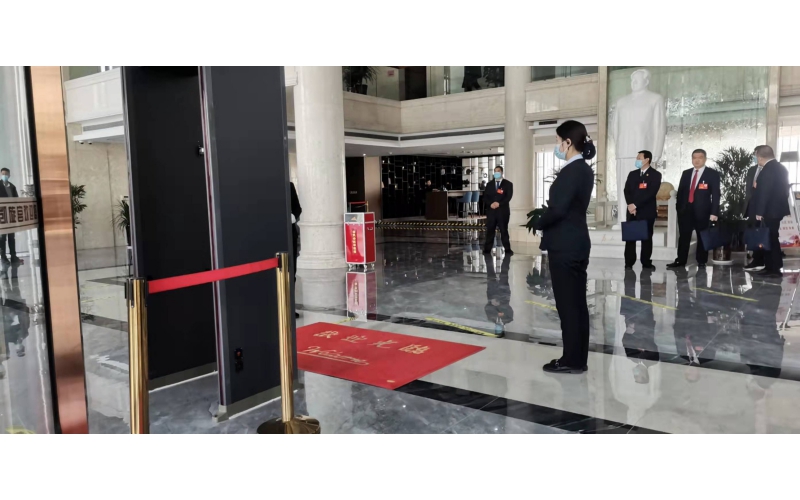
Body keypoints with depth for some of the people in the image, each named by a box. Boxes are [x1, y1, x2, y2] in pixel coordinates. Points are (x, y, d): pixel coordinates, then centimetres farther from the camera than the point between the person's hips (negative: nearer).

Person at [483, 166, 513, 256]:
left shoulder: (508, 184, 5)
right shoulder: (489, 184, 14)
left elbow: (509, 196, -6)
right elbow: (485, 196, 6)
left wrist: (499, 203, -18)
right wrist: (490, 204, -14)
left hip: (503, 210, -2)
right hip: (491, 210, 3)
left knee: (504, 230, 0)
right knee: (490, 230, 2)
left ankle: (507, 250, 5)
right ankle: (487, 249, 6)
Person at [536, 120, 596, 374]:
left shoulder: (571, 171, -16)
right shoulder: (584, 170, 13)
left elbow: (558, 209, -22)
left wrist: (539, 223, -4)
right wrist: (546, 222, 6)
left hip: (565, 246, -10)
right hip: (576, 243, 10)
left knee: (568, 304, -1)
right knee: (577, 303, 13)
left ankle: (572, 360, 8)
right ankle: (578, 358, 22)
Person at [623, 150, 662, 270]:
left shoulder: (655, 174, -2)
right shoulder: (632, 174, 14)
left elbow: (651, 193, -13)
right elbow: (627, 191, 6)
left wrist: (636, 205, -17)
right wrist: (630, 205, -12)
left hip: (647, 211, -4)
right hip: (632, 211, 4)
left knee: (647, 237, 2)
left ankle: (646, 263, 7)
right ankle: (629, 262, 6)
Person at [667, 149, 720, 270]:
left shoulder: (712, 174, 0)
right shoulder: (686, 173, 12)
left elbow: (715, 194, -6)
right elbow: (680, 191, 14)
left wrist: (714, 212, -14)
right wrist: (679, 208, 6)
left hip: (702, 210, -3)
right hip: (686, 210, 4)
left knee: (702, 237, 5)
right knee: (683, 236, 4)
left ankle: (701, 262, 13)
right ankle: (680, 261, 9)